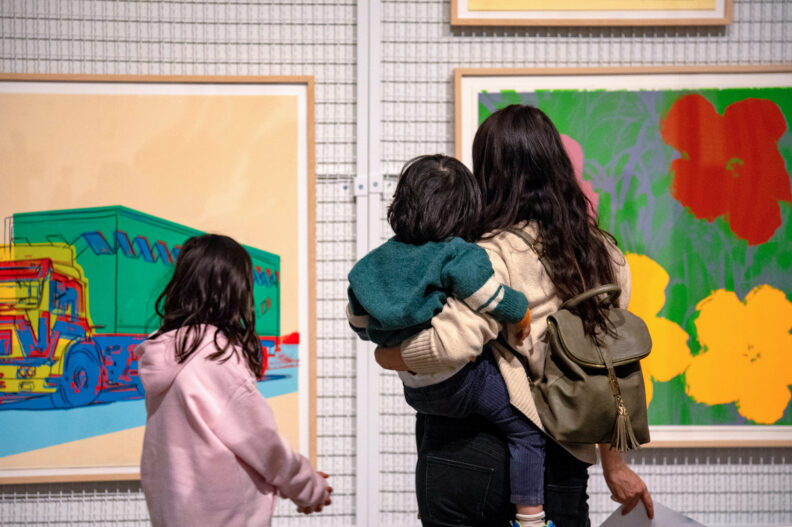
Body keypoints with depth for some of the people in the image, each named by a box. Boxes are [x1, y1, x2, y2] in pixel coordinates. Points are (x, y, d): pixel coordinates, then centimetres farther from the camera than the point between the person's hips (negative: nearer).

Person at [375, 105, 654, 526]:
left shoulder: (497, 253, -11)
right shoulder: (604, 254, 8)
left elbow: (452, 343, -26)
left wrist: (387, 356, -6)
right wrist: (613, 464, 22)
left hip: (469, 456, -5)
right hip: (563, 467, 5)